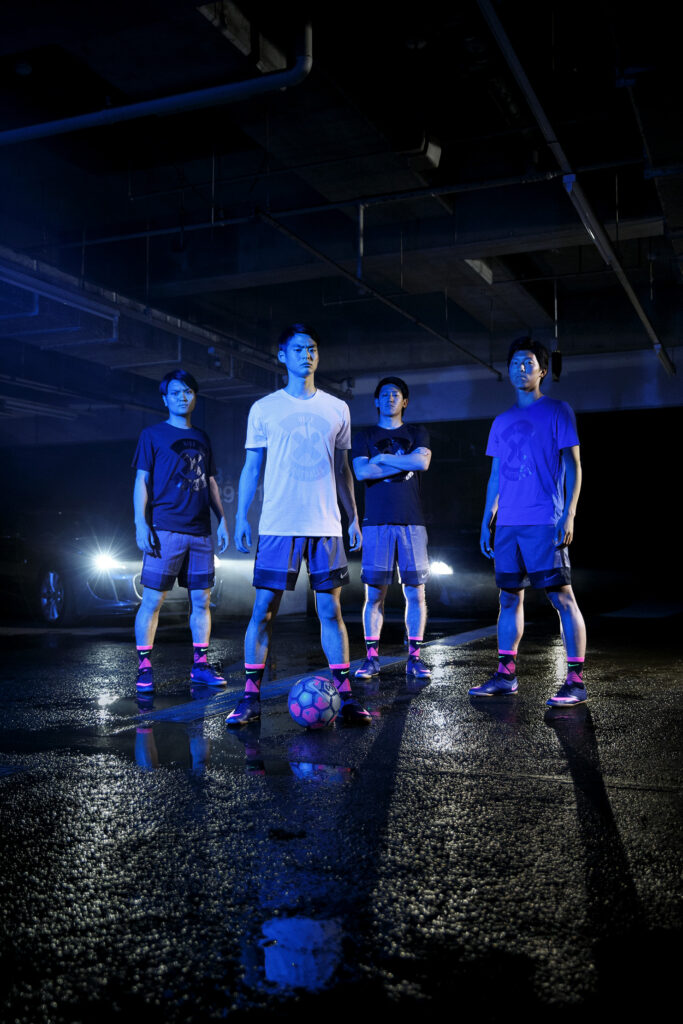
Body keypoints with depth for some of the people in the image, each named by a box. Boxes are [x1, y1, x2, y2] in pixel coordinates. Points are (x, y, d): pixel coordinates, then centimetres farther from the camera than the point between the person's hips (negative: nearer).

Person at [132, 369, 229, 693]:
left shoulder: (202, 439, 18)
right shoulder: (152, 435, 5)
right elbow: (142, 481, 1)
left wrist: (222, 519, 13)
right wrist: (141, 524, -9)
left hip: (200, 532, 5)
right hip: (165, 530, -4)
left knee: (201, 598, 4)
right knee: (153, 599, -5)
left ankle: (200, 664, 12)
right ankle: (144, 667, 3)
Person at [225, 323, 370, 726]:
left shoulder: (337, 409, 12)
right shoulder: (264, 409, 6)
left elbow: (342, 469, 16)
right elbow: (251, 468, 8)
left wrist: (354, 518, 12)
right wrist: (241, 517, 1)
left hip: (326, 526, 2)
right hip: (278, 526, -1)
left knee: (331, 610, 2)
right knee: (264, 609, -2)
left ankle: (346, 696, 9)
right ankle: (251, 697, 6)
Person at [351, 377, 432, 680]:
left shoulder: (416, 433, 14)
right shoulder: (364, 437, 13)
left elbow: (422, 461, -7)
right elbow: (362, 472, -5)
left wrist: (383, 458, -4)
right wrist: (403, 464, -5)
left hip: (411, 521, 0)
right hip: (376, 522, 0)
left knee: (415, 592, -1)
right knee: (374, 593, -2)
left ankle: (414, 658, 6)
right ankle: (372, 657, 4)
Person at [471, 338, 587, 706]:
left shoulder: (557, 411, 2)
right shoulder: (502, 422, 17)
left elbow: (573, 467, -2)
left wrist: (569, 515, -12)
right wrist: (487, 521, 13)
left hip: (545, 524, -6)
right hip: (508, 524, 6)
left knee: (562, 597, -7)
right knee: (509, 598, 9)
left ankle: (575, 680, -4)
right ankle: (505, 675, 16)